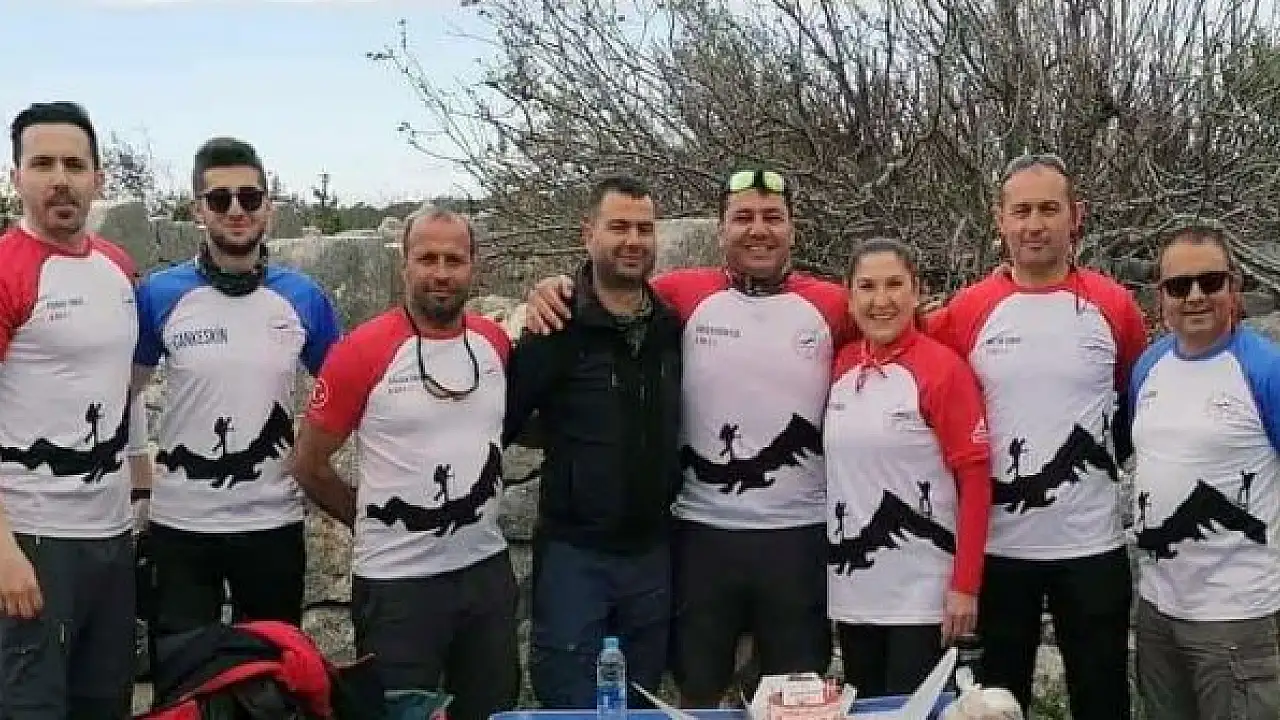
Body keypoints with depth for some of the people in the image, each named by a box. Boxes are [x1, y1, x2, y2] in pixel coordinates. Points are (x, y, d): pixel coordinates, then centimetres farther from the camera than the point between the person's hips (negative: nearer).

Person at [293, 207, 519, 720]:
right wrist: (371, 522, 3)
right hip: (397, 583, -5)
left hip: (488, 570, 5)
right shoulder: (362, 351, -13)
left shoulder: (495, 343, 2)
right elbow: (309, 466, -5)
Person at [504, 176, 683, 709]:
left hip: (652, 552, 4)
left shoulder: (674, 328, 3)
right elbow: (499, 423, -10)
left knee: (640, 708, 16)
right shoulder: (558, 328, -10)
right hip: (573, 553, -4)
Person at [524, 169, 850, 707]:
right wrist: (554, 291, -10)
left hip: (800, 535, 0)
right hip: (702, 532, 0)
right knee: (698, 695, 15)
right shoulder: (682, 295, -2)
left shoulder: (832, 304, 0)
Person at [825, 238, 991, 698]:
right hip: (851, 590, 6)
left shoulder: (944, 368, -10)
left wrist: (965, 584, -14)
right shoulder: (840, 366, 6)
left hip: (920, 594, -5)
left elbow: (975, 477, -11)